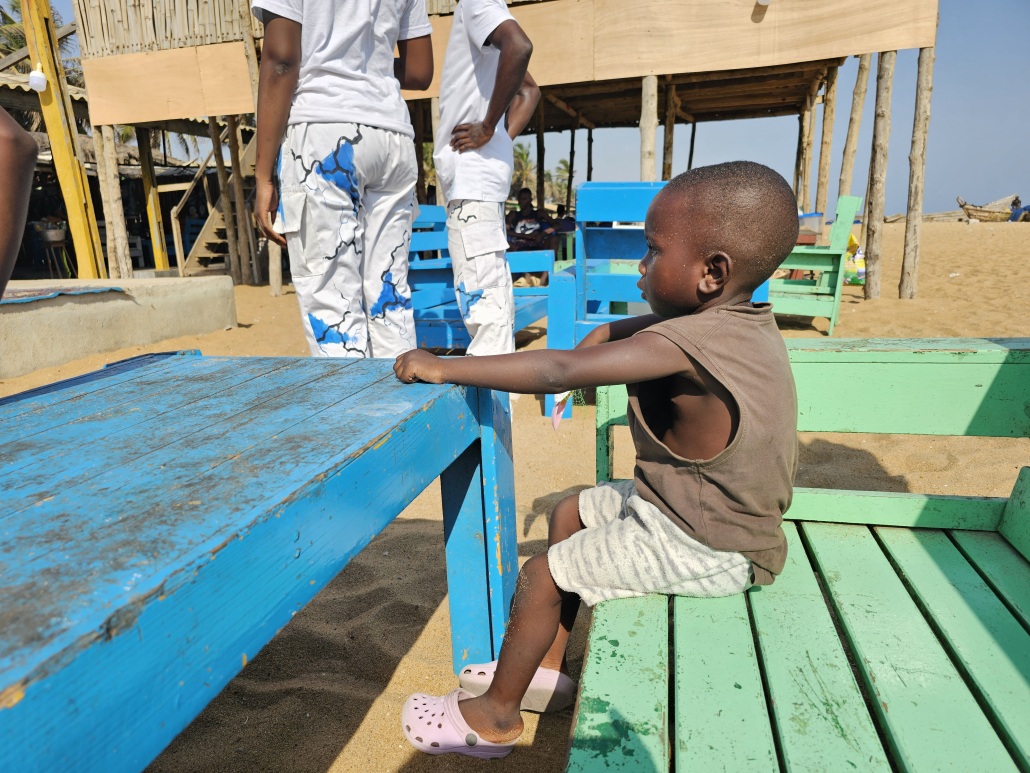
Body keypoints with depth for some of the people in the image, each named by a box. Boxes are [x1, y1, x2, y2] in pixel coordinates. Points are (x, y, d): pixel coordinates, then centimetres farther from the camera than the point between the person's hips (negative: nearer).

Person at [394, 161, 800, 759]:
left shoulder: (685, 345, -32)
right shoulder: (744, 321, -1)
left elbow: (557, 372, -35)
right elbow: (642, 328, 16)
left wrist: (443, 367, -28)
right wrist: (608, 334, -3)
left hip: (702, 547, -10)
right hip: (701, 509, 10)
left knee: (543, 576, -3)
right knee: (570, 514, 18)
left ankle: (497, 715, 21)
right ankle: (549, 668, 30)